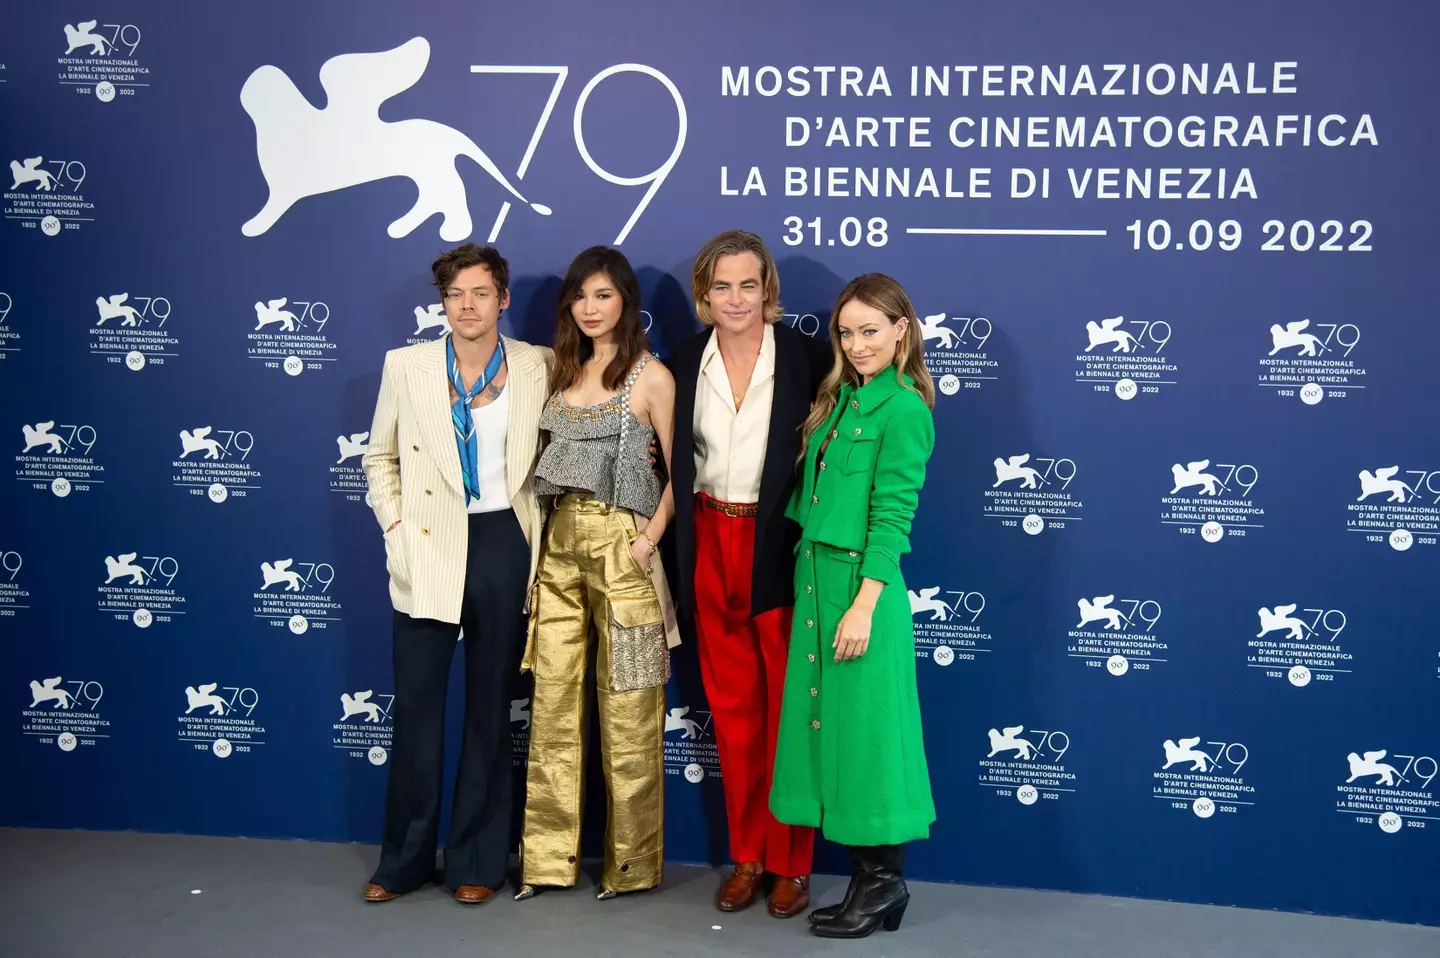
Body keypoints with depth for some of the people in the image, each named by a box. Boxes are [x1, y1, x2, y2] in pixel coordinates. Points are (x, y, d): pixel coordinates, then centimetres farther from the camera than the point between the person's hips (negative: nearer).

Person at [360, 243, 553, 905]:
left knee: (490, 707, 8)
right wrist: (396, 527, 0)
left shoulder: (538, 367, 1)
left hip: (504, 546, 0)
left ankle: (478, 861, 20)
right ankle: (405, 859, 18)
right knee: (416, 704, 3)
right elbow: (381, 458, 11)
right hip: (428, 551, 0)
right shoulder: (405, 366, 2)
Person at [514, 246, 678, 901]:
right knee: (552, 703, 6)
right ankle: (549, 857, 14)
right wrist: (554, 527, 6)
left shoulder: (650, 377, -3)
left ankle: (631, 861, 11)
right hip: (560, 545, 6)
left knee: (625, 711, -1)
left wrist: (650, 538, -14)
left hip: (620, 546, -5)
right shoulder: (563, 372, 14)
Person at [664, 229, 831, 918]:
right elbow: (675, 464, 11)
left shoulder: (806, 359, -7)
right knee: (732, 707, 11)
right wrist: (669, 548, 3)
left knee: (787, 705, 4)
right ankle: (746, 855, 24)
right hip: (710, 544, 4)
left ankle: (791, 863, 17)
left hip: (778, 545, -3)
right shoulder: (685, 363, 4)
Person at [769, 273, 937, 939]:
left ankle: (882, 882, 12)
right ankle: (872, 881, 21)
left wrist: (864, 606, -18)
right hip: (816, 574, 9)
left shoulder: (903, 410, -11)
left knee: (863, 725, -2)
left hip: (862, 581, -9)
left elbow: (892, 517, -15)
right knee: (827, 722, 11)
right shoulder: (841, 397, 14)